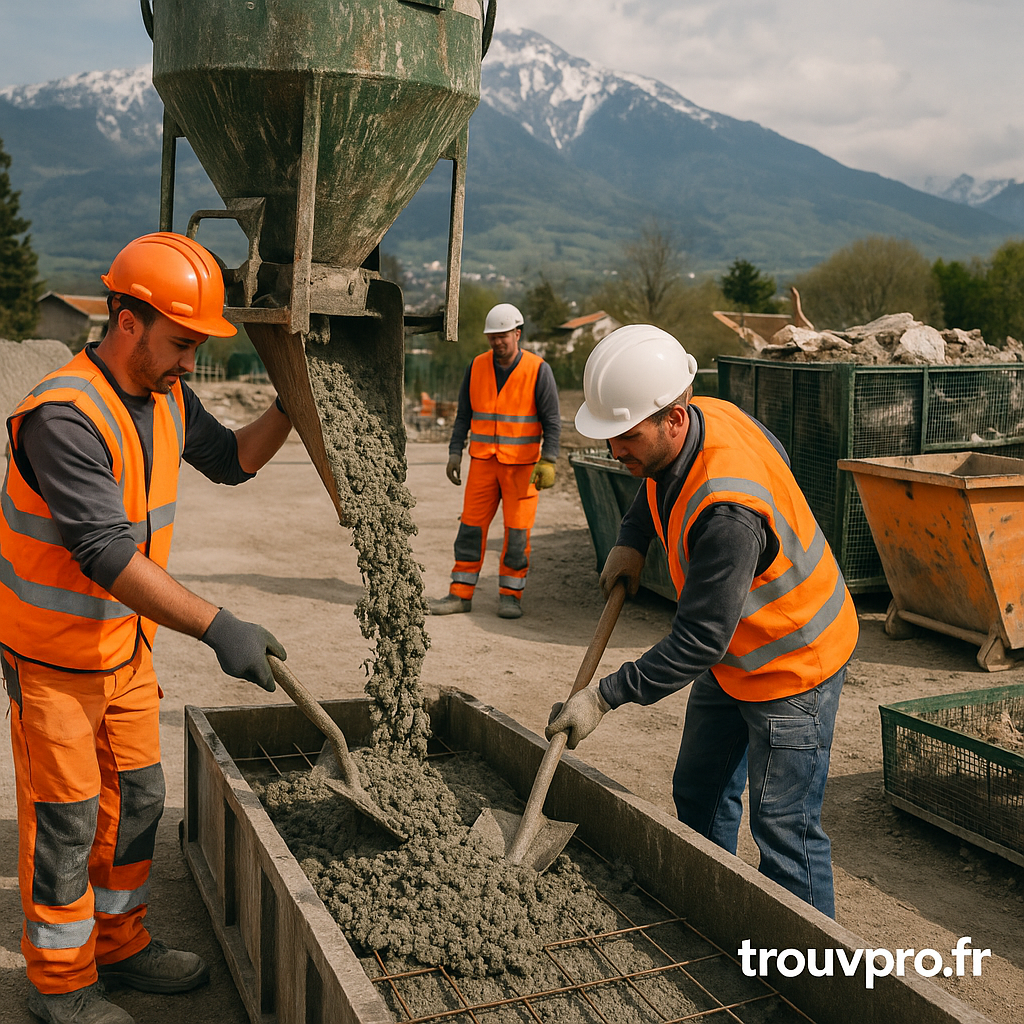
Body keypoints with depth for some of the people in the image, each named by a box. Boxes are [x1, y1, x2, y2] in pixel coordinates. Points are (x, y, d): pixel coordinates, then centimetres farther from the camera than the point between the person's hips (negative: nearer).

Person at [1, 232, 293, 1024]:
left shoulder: (167, 398, -1)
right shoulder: (65, 416, -28)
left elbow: (231, 460, 16)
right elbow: (106, 555, -35)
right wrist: (218, 627, -38)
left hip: (126, 644, 8)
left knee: (136, 798, 16)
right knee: (66, 816, 5)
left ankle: (119, 944, 34)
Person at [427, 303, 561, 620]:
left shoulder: (538, 370, -7)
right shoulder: (477, 367, 3)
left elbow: (552, 421, -7)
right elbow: (464, 415, 9)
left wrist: (548, 462, -16)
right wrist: (455, 453, 2)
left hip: (522, 465, -3)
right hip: (483, 462, 3)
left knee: (517, 531, -1)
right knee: (471, 526, 2)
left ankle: (510, 595, 12)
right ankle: (460, 594, 10)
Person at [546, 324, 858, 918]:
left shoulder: (728, 511, -39)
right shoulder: (705, 416, -12)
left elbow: (700, 642, -32)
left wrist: (606, 697, -24)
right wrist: (633, 541, 6)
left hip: (792, 664, -10)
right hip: (734, 655, 10)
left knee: (784, 829, -2)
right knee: (700, 794, 19)